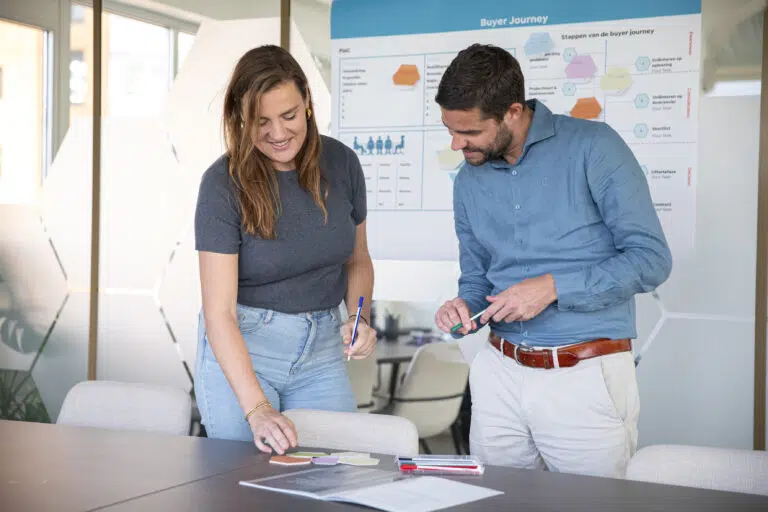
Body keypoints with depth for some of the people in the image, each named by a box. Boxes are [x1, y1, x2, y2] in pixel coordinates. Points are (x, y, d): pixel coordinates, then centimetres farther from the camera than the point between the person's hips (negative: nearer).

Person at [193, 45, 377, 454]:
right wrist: (257, 409, -29)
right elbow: (219, 313, -20)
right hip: (239, 349, -3)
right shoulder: (223, 183, -16)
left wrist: (360, 318, -7)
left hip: (320, 349, 3)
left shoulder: (341, 163, -4)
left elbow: (358, 259, 12)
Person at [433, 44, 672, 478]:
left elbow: (651, 259, -11)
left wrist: (554, 287, -18)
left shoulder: (593, 148, -9)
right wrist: (463, 308, -4)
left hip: (586, 378, -5)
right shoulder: (469, 181, 10)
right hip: (500, 374, 5)